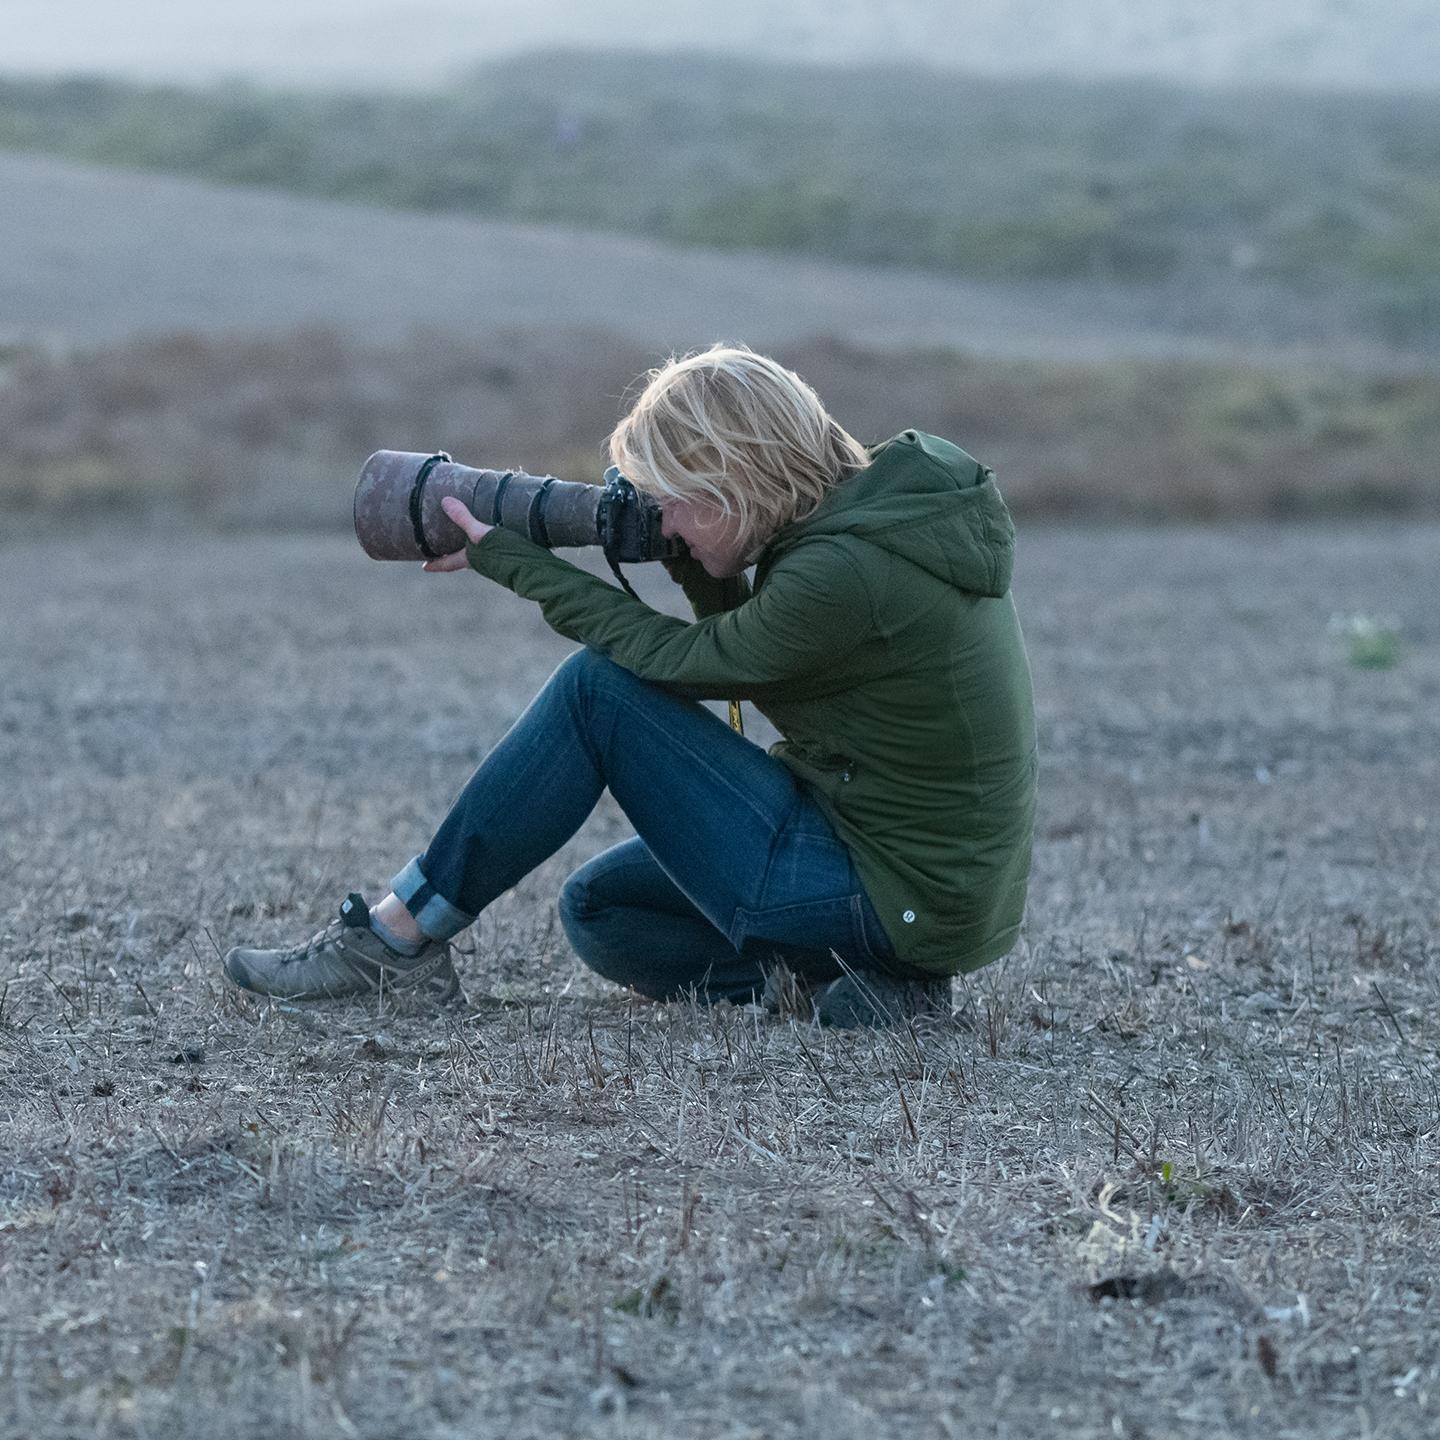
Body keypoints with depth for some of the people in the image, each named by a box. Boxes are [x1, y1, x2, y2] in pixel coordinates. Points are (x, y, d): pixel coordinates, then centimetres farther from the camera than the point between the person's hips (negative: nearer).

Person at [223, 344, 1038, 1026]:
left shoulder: (842, 573, -24)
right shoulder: (889, 497, 5)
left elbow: (680, 662, -9)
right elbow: (744, 658, 16)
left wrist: (506, 559, -2)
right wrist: (701, 565, -2)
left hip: (898, 898, -10)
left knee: (597, 687, -8)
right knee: (598, 910, 21)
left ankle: (395, 941, -1)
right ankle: (831, 982, 3)